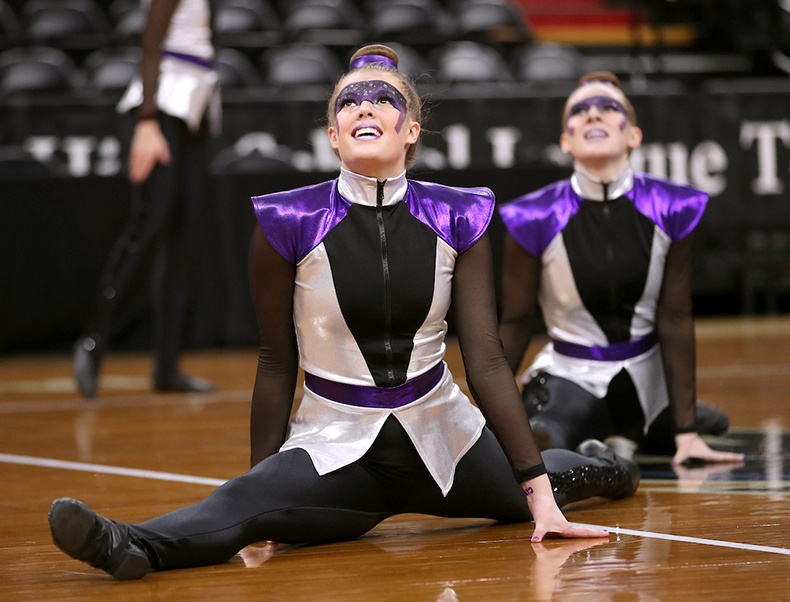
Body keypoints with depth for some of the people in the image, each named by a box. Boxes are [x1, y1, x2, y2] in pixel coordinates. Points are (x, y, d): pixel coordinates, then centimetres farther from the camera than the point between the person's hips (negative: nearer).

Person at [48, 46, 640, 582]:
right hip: (335, 448, -3)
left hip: (440, 437, 3)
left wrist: (539, 487, -7)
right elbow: (278, 362, 0)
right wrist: (261, 475, 2)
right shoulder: (290, 223, -10)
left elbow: (486, 357, -4)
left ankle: (591, 463, 53)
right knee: (246, 505, -32)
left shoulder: (457, 219, -5)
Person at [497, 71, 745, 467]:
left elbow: (675, 319, -8)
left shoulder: (670, 210, -12)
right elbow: (515, 323, -7)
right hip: (570, 377, -3)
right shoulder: (535, 219, -17)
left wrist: (686, 431, -9)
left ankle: (623, 432, 41)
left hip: (647, 375, 3)